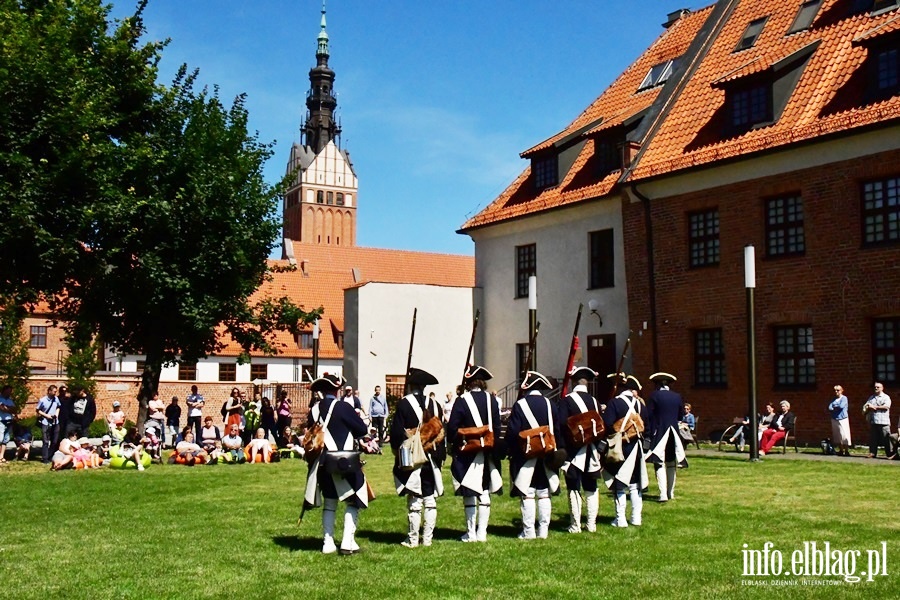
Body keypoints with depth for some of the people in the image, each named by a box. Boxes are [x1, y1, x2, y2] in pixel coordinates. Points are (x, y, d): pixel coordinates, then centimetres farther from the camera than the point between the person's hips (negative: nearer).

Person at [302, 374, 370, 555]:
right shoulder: (342, 407, -13)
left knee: (329, 502, 15)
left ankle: (328, 543, 13)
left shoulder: (314, 410, 4)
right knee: (353, 501, 5)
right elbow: (362, 429, -7)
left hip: (323, 464, 6)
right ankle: (348, 542, -1)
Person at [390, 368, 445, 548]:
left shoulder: (404, 404, -9)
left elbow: (396, 432, -10)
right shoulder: (434, 405, 5)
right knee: (430, 499, 7)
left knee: (414, 501, -1)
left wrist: (397, 452, 2)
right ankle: (427, 538, 11)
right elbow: (441, 433, 10)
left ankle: (413, 539, 4)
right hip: (431, 459, 4)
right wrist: (440, 456, 17)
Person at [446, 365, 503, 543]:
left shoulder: (462, 400, -10)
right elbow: (497, 427, 4)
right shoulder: (492, 400, 0)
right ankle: (482, 533, 10)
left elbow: (452, 428, -10)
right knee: (485, 493, 8)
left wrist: (457, 444, 6)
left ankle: (471, 533, 7)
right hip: (488, 453, 3)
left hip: (467, 454, -3)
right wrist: (492, 445, 14)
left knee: (469, 495, 4)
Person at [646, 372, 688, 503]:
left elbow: (648, 415, -10)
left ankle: (663, 494, -15)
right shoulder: (677, 396, 5)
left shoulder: (654, 396, -7)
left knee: (659, 464, -5)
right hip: (673, 433, 4)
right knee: (671, 464, 14)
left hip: (659, 433, -4)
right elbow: (681, 416, 11)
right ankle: (671, 492, 21)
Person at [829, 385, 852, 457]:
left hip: (843, 419, -6)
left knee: (844, 435, -10)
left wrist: (834, 406, -1)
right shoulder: (834, 399, 13)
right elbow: (830, 407, 3)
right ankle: (840, 450, 13)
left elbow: (841, 406, -17)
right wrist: (836, 408, -13)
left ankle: (846, 451, -7)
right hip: (834, 419, 6)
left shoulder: (844, 398, -3)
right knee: (837, 436, 6)